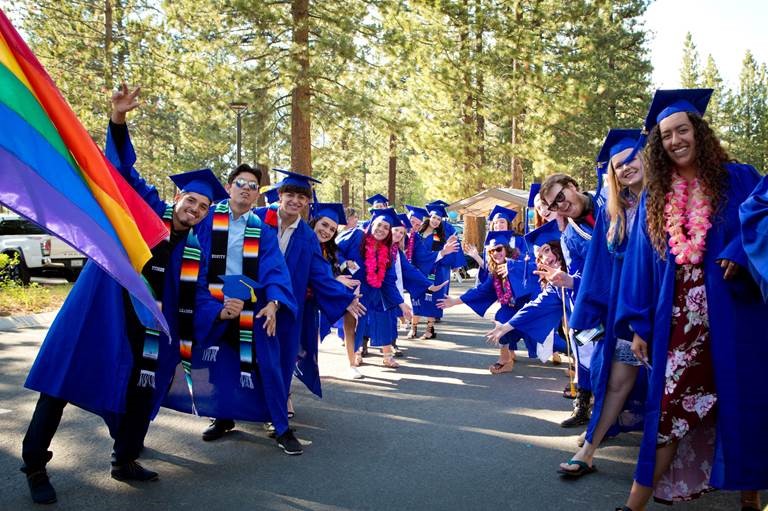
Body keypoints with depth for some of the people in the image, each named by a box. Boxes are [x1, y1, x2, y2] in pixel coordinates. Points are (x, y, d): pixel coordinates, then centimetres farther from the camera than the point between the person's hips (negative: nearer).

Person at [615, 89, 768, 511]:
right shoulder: (654, 196, 11)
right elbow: (640, 264, 9)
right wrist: (639, 324, 6)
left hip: (732, 317, -1)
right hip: (675, 319, 2)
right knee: (669, 408, 1)